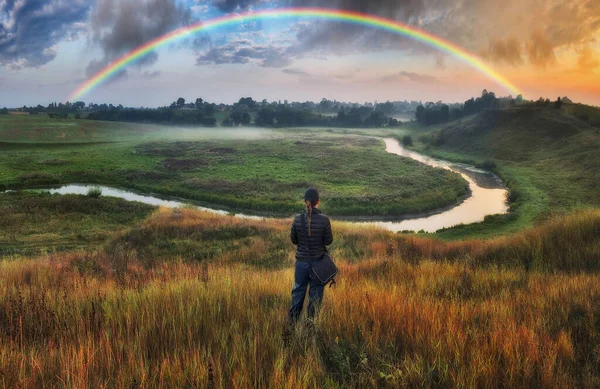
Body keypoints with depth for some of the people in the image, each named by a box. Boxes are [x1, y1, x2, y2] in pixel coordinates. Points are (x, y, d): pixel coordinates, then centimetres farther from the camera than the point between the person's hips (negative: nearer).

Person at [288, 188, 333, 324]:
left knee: (298, 290, 16)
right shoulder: (324, 219, -15)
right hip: (318, 261, -2)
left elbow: (293, 240, 0)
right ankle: (312, 320, 19)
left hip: (302, 260, 2)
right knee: (315, 292, 12)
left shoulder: (298, 219, -9)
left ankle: (293, 320, 23)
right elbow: (328, 241, -8)